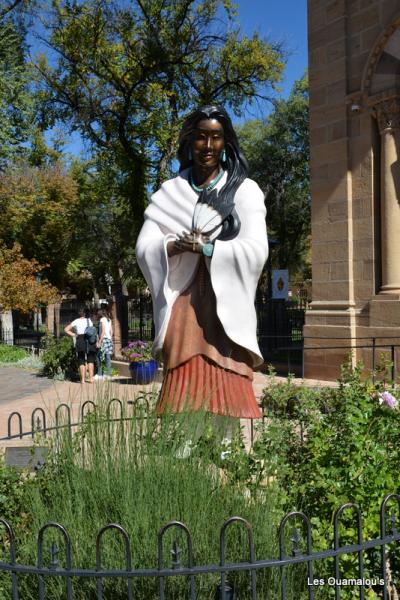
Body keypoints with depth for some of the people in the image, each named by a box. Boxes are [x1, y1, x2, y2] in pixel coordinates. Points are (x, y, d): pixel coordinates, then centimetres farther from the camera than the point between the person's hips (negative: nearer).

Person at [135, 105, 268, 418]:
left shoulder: (245, 190, 6)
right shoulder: (169, 192, 13)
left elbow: (256, 251, -4)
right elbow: (144, 248, 4)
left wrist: (206, 247, -14)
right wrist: (177, 245, -14)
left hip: (226, 305, -2)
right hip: (182, 305, 2)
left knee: (227, 389, -7)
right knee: (183, 388, -3)